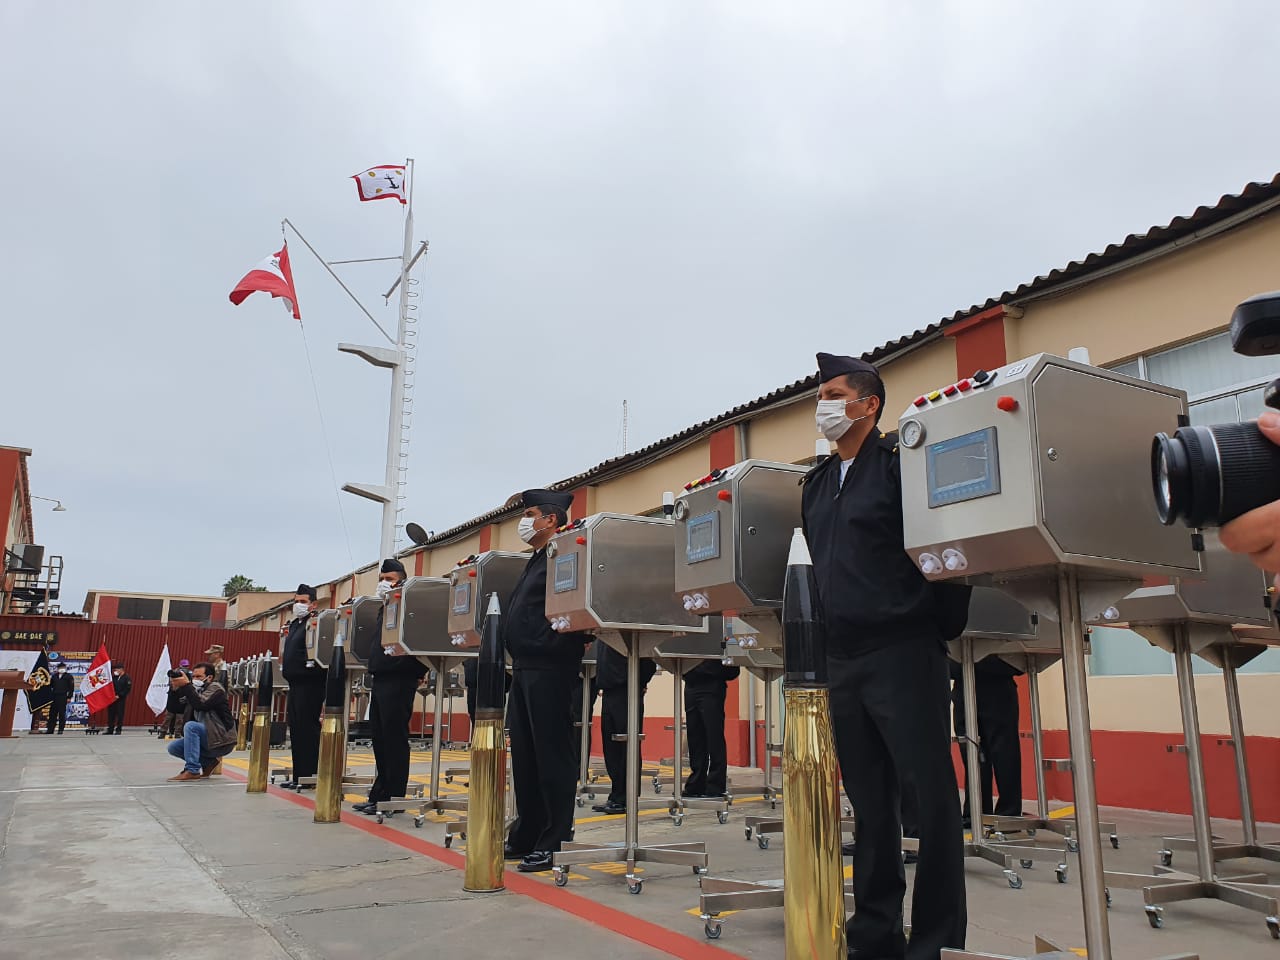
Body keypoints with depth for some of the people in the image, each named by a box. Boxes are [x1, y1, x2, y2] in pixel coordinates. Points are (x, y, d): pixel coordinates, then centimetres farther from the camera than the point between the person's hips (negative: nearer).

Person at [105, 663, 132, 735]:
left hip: (121, 699, -6)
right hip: (112, 699, 6)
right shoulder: (114, 677, 12)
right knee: (111, 714, 6)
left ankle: (118, 730, 3)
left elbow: (128, 689, -11)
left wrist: (119, 696, -15)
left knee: (120, 714, -3)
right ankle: (110, 729, 13)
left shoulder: (127, 678, -5)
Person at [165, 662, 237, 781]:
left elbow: (201, 704, -27)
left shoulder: (215, 688, -10)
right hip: (207, 740, 8)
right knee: (173, 748, -1)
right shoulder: (196, 690, 13)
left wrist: (186, 685, -28)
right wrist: (174, 688, -4)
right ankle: (209, 762, 6)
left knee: (190, 726, -27)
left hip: (222, 740, -8)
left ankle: (192, 770, -26)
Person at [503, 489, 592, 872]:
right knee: (524, 755, 14)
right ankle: (526, 836, 24)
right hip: (524, 668, 10)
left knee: (552, 755, -4)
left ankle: (554, 843, 3)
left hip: (549, 668, -10)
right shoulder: (535, 562, 21)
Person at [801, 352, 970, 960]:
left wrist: (943, 629, -8)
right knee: (869, 801, 14)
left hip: (902, 652, -7)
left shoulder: (900, 462, -5)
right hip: (842, 658, 7)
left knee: (930, 797, 0)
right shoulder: (816, 484, 16)